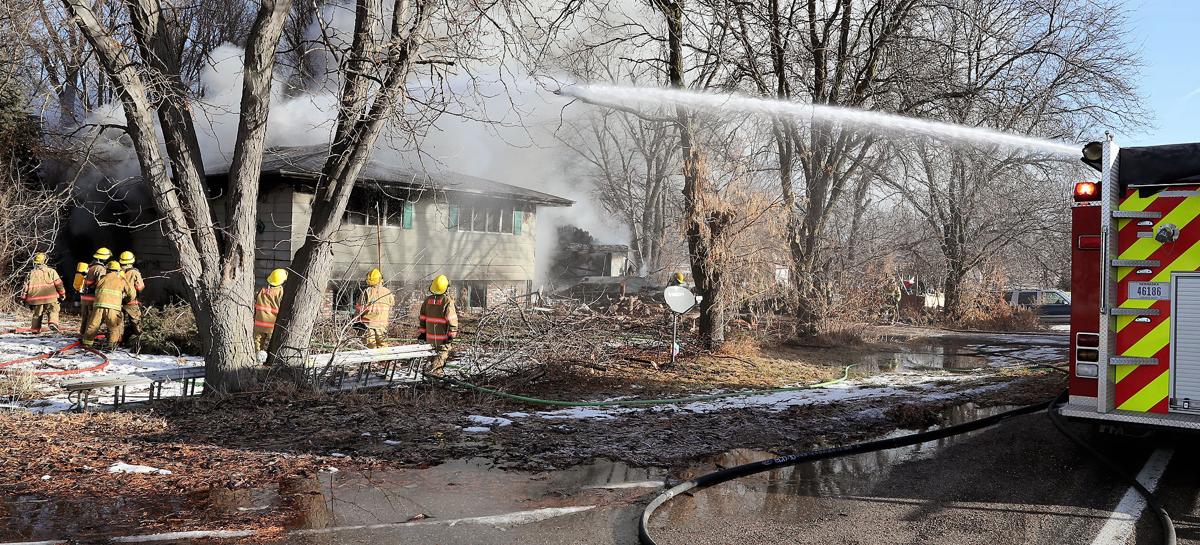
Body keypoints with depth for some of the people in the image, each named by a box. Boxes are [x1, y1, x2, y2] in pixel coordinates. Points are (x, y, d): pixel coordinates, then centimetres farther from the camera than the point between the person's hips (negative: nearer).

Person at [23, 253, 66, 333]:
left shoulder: (31, 273, 8)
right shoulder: (51, 271, -1)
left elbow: (26, 287, 10)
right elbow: (58, 284, -1)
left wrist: (25, 299, 18)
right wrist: (62, 294, 9)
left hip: (36, 298, 3)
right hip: (50, 298, -3)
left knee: (37, 314, 17)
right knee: (53, 311, -1)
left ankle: (35, 329, 21)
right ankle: (53, 322, -28)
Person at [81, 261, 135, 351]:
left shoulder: (103, 278, 20)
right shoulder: (121, 280, 16)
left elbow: (96, 291, 23)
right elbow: (132, 294, 14)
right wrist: (125, 301, 32)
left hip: (99, 304, 1)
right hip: (113, 307, -1)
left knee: (92, 325, 12)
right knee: (114, 327, 13)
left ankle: (87, 343, 17)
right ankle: (112, 344, 1)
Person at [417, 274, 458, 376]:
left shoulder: (428, 300, 4)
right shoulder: (447, 300, -14)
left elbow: (422, 318, 9)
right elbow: (451, 319, -16)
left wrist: (422, 332, 16)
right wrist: (452, 334, -11)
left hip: (430, 335, 5)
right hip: (443, 335, -5)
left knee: (433, 351, 17)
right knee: (443, 351, -1)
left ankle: (437, 371, 22)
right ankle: (434, 368, -19)